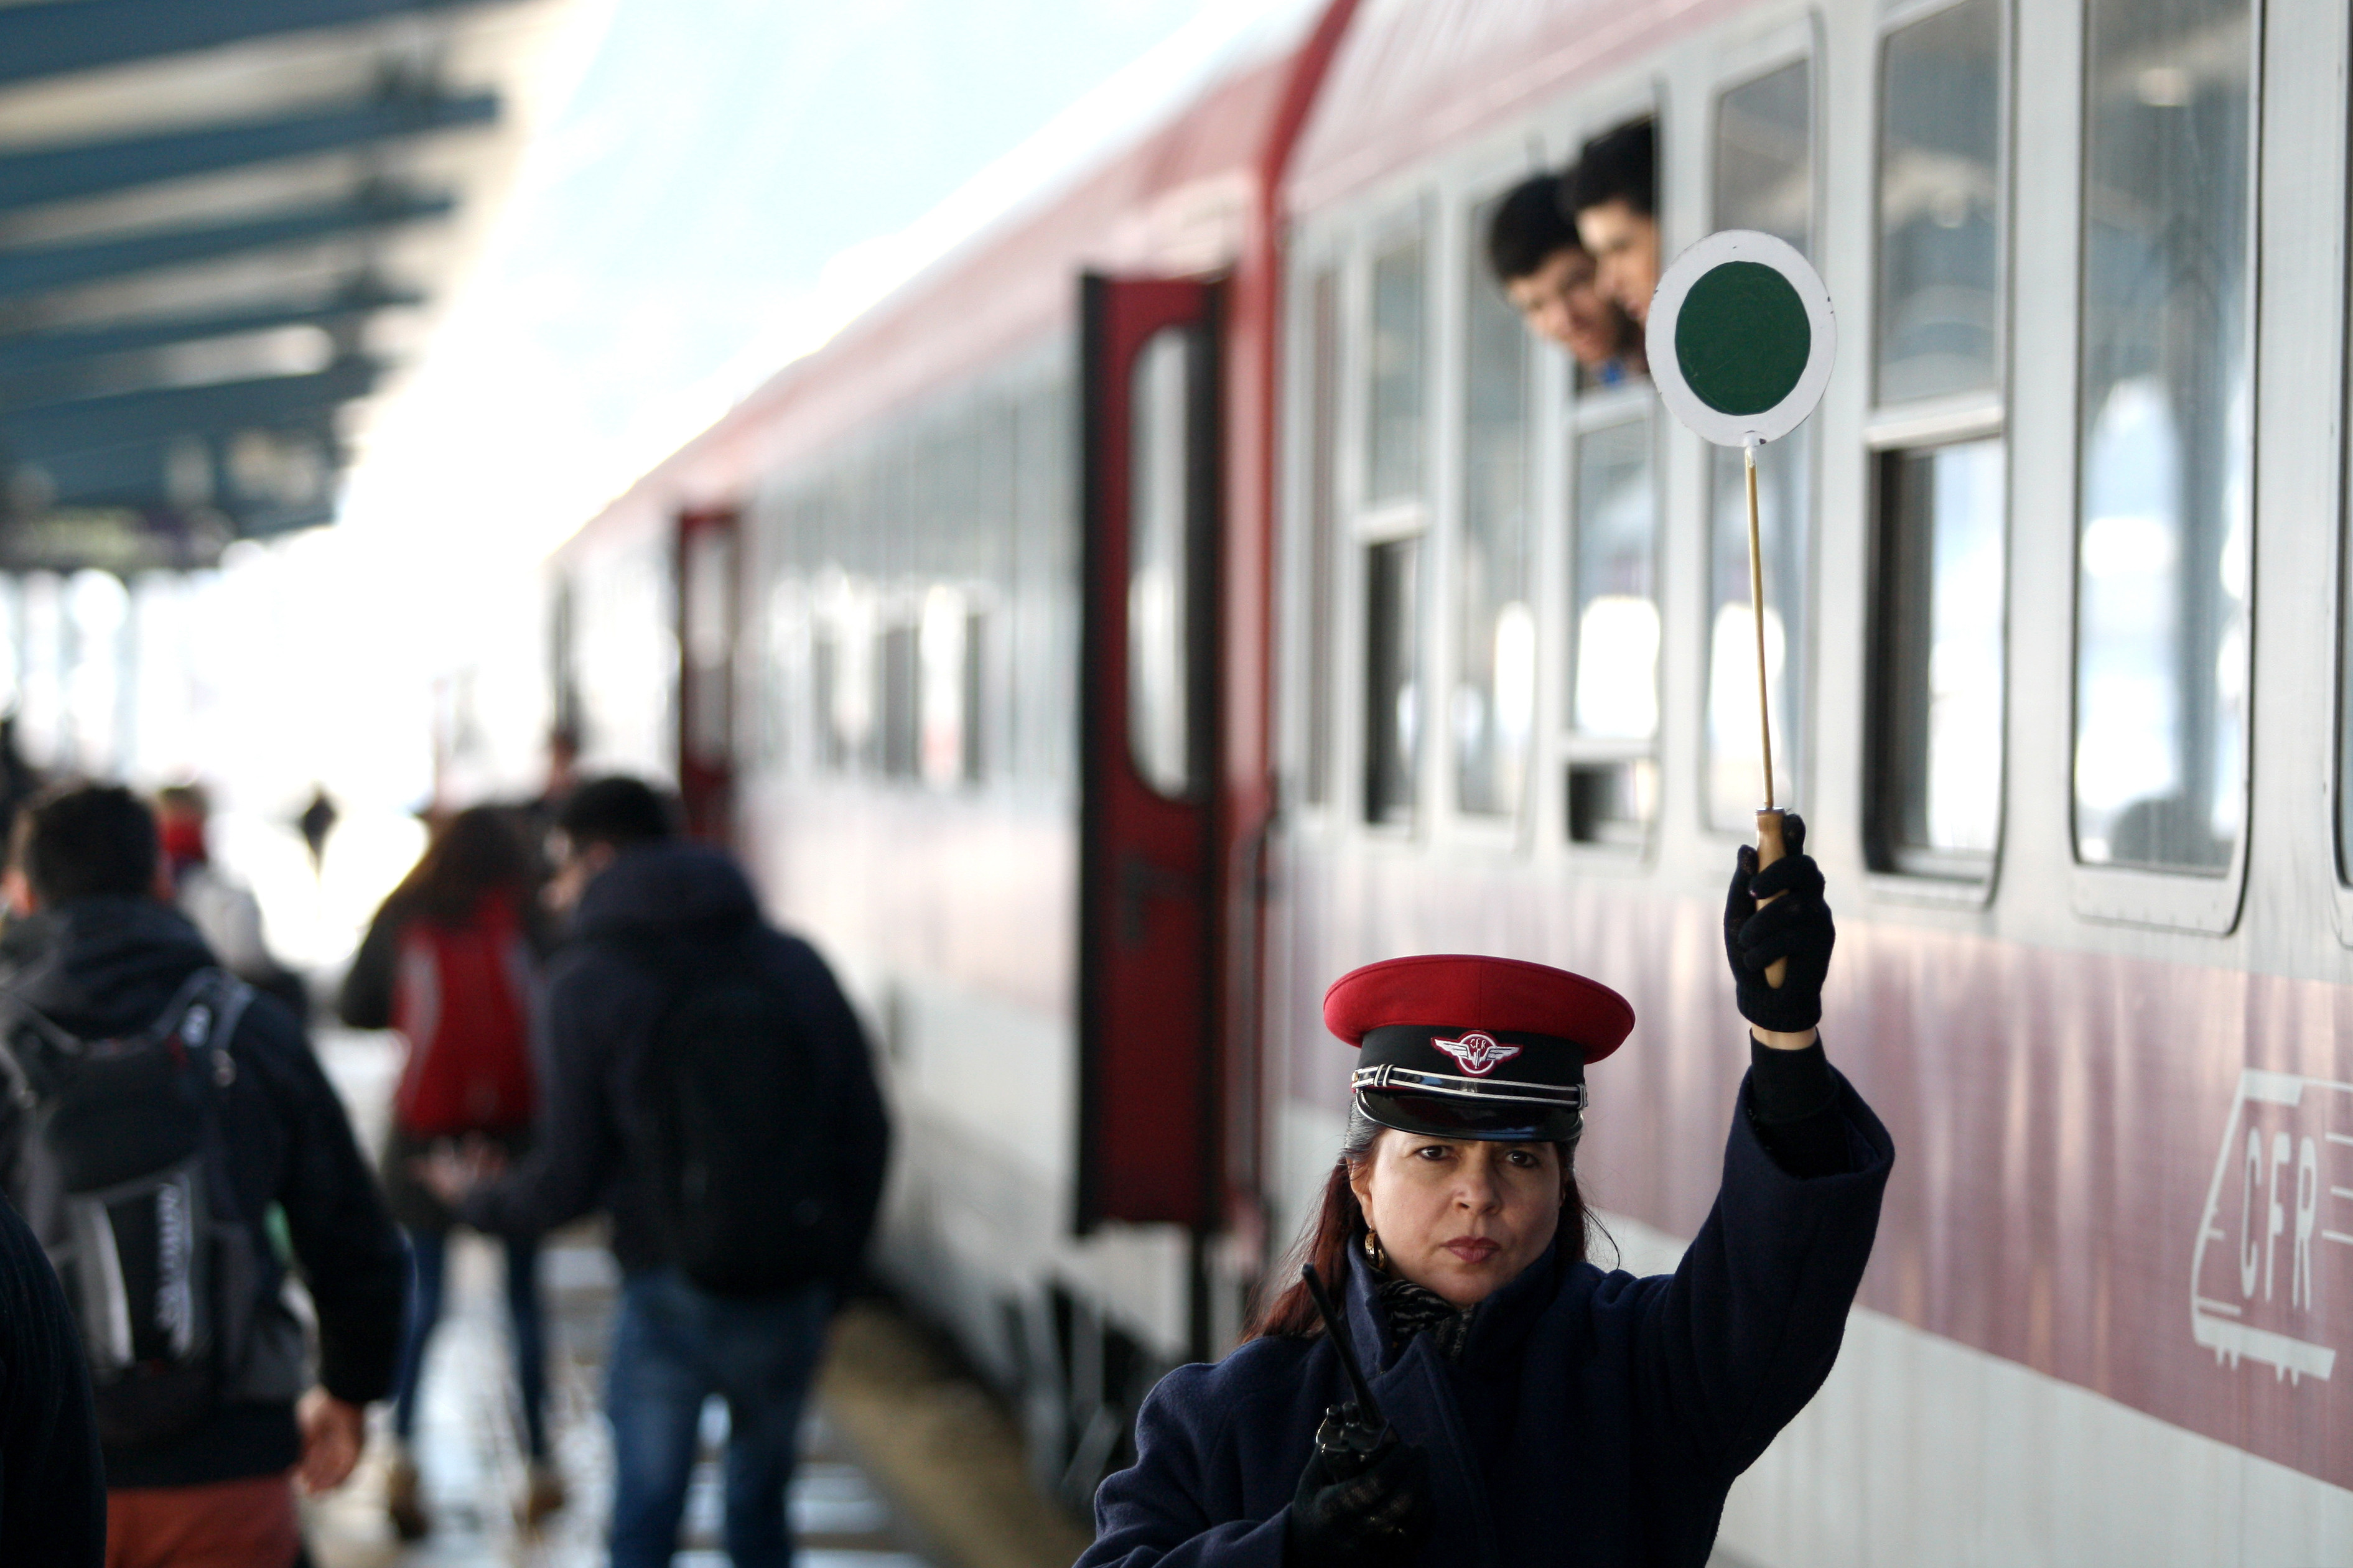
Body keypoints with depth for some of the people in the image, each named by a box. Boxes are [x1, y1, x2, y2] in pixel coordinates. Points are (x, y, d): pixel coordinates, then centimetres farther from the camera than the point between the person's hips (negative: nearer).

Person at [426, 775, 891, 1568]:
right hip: (791, 1298, 4)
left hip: (672, 1294, -4)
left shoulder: (590, 980, -5)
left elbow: (568, 1174, -5)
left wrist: (478, 1198, 15)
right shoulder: (796, 965, 7)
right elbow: (865, 1133, 7)